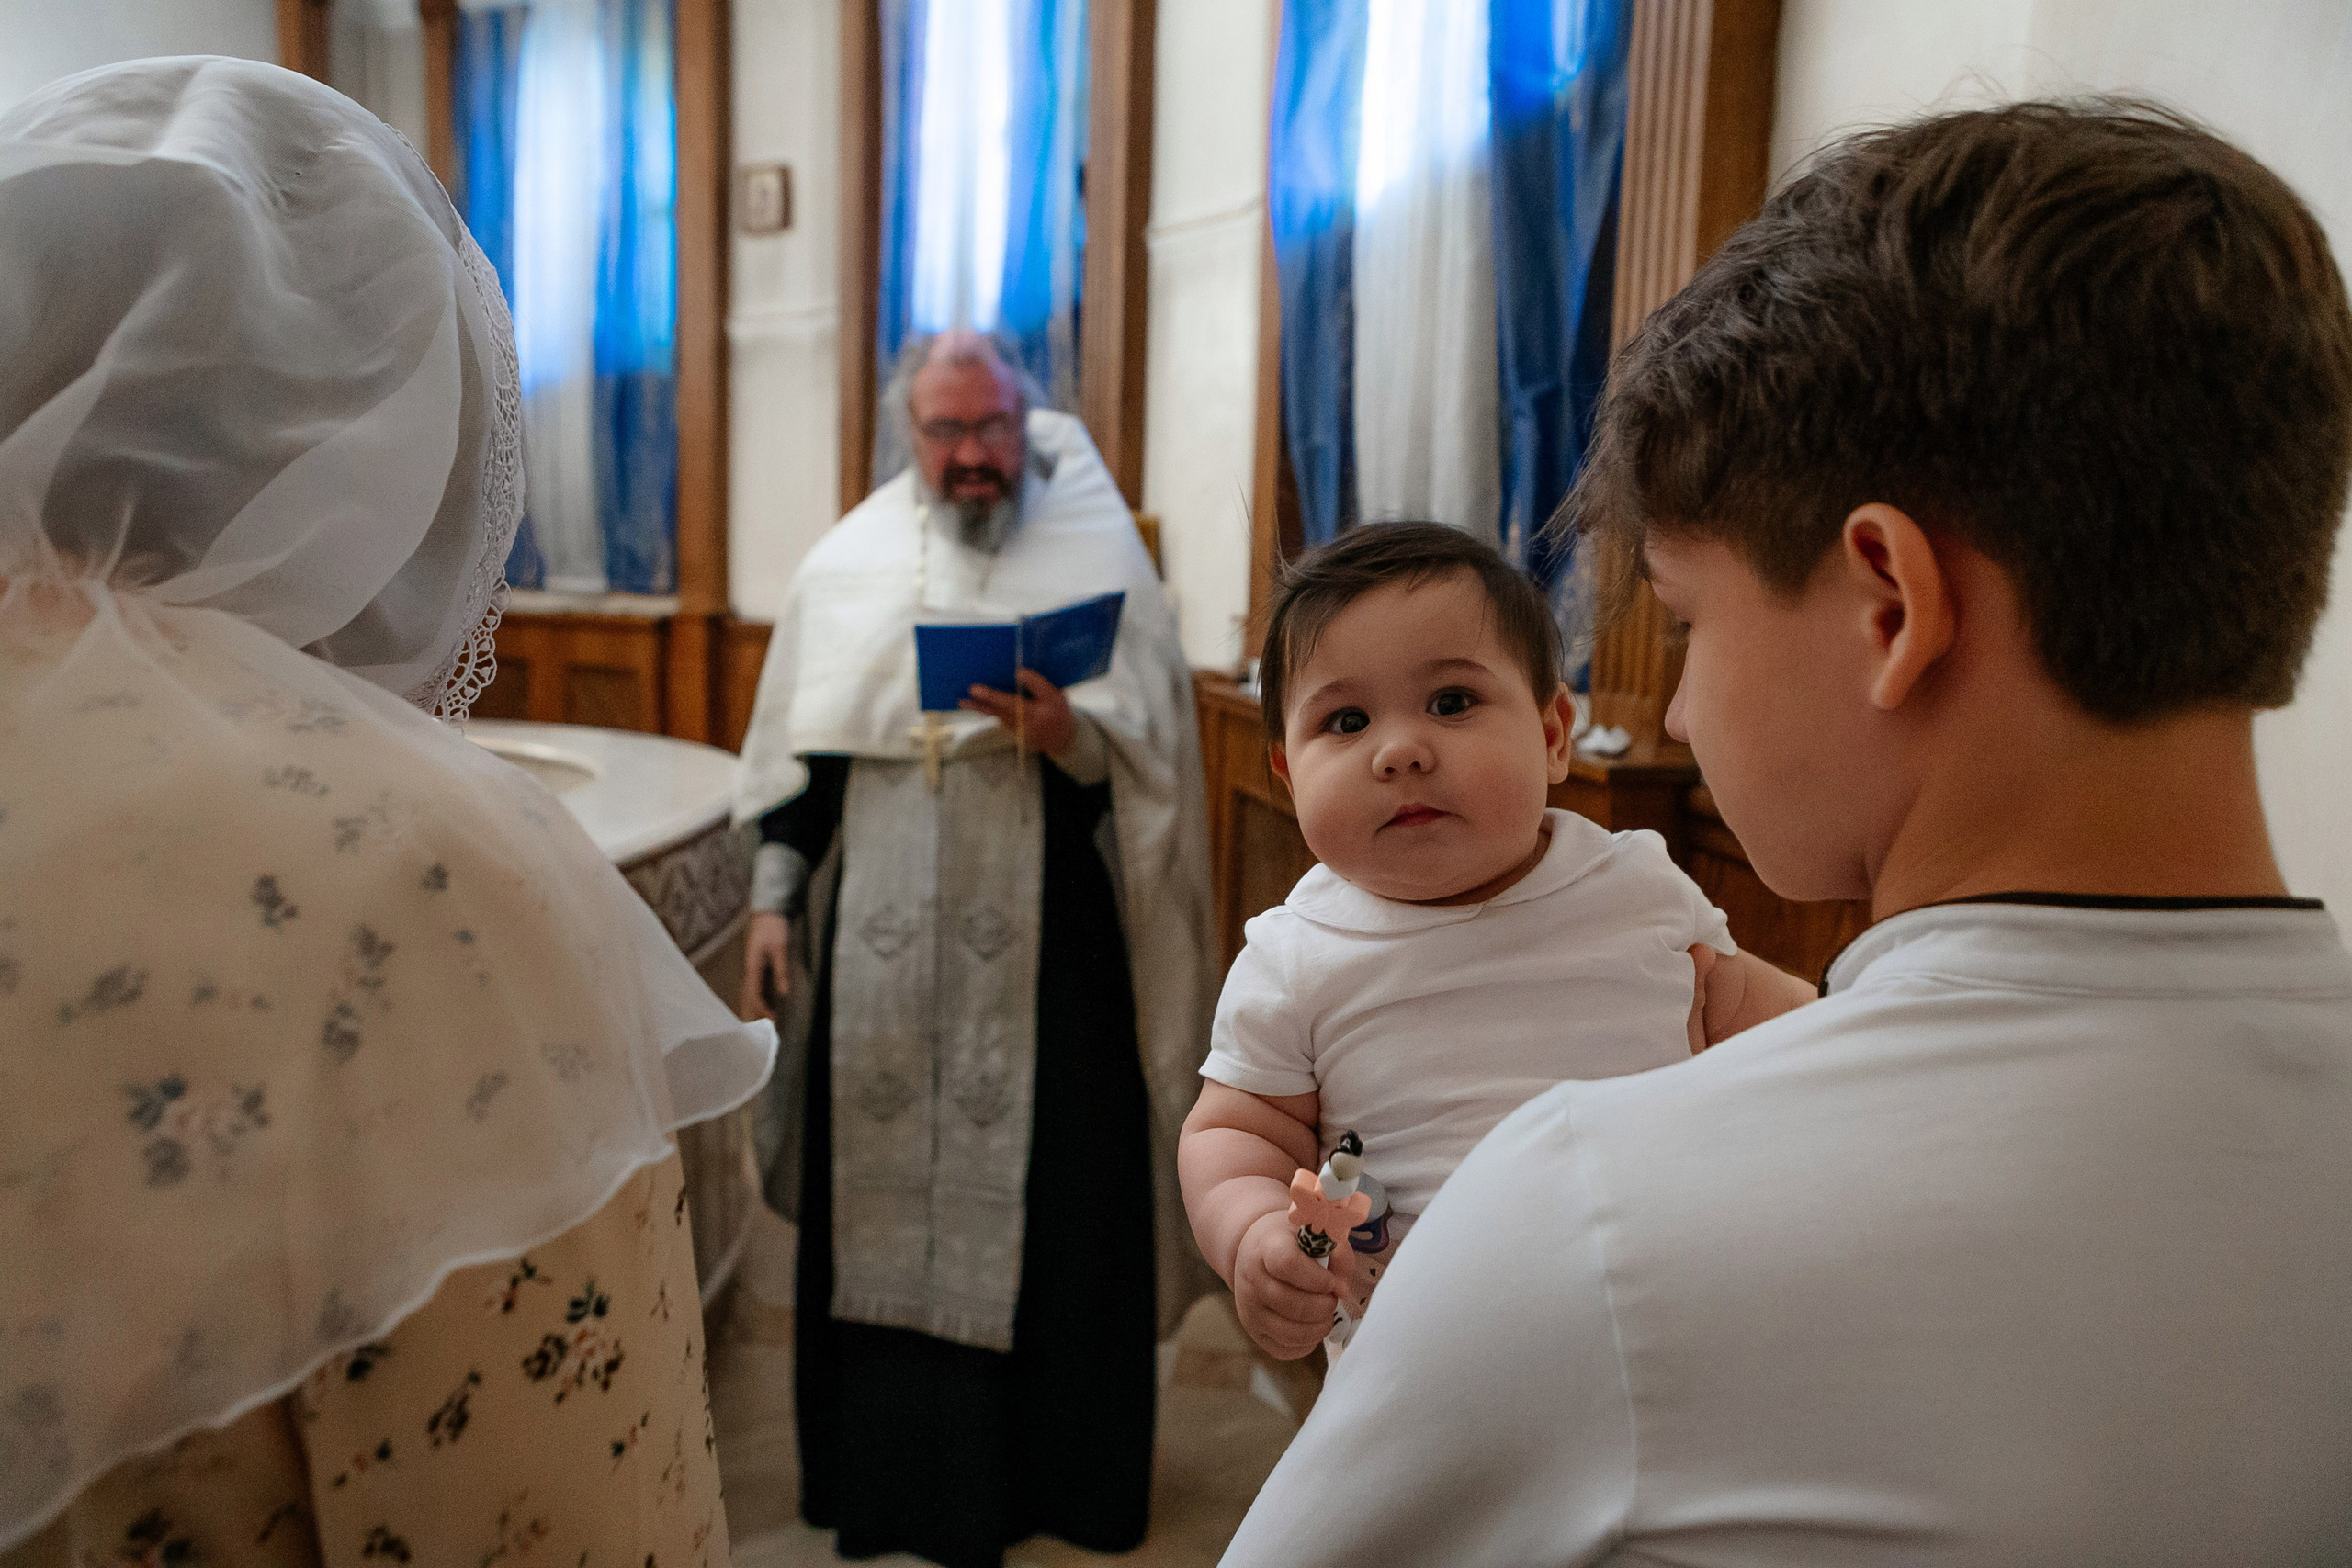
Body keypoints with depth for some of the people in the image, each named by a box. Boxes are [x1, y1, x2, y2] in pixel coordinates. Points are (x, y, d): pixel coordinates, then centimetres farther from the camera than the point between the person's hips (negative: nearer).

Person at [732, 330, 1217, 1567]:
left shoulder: (1096, 553, -1)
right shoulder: (846, 564, 9)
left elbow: (1156, 754, -5)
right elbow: (799, 748, 12)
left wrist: (1071, 739, -25)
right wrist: (773, 902, 9)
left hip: (1046, 945, -3)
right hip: (882, 948, 3)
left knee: (1045, 1203, 4)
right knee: (877, 1192, 10)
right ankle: (881, 1466, 28)